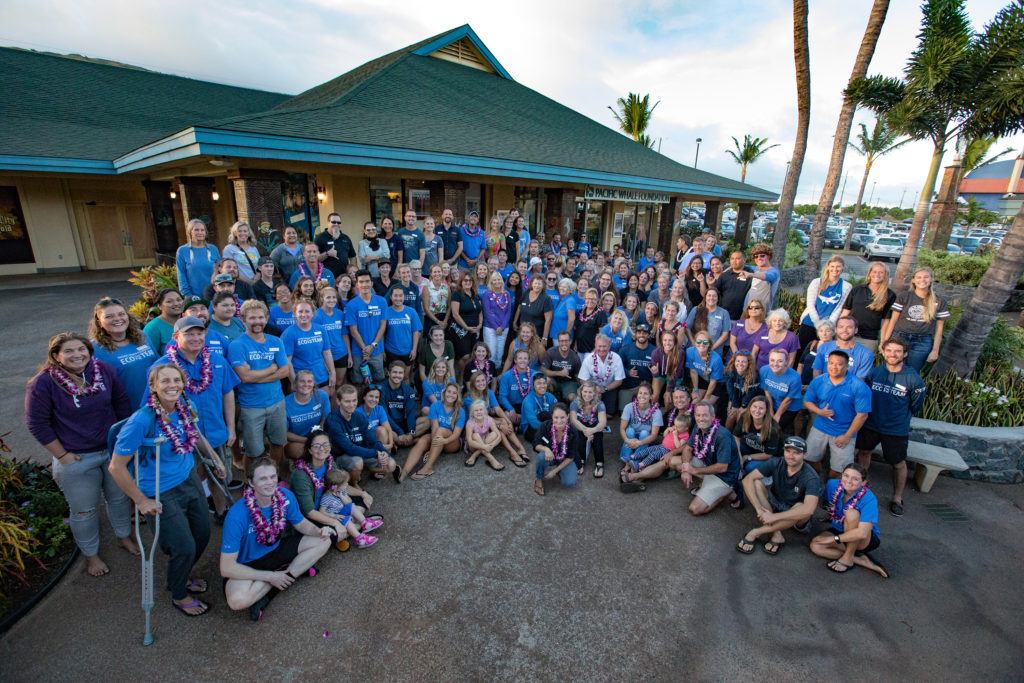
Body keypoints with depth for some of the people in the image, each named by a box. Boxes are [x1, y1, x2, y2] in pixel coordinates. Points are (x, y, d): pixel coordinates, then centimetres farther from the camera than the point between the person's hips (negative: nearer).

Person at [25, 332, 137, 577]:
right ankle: (91, 554, 37)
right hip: (75, 459, -3)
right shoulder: (43, 383, -16)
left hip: (114, 450, 3)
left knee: (119, 497, 20)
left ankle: (124, 536, 45)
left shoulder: (105, 370, -8)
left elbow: (122, 404, 3)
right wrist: (62, 455, -10)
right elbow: (37, 424, -10)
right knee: (84, 511, 13)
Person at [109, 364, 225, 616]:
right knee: (184, 548, 3)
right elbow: (116, 467, -19)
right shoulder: (142, 421, -27)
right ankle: (179, 595, 34)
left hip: (189, 480, 6)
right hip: (161, 495, -6)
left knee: (203, 534, 16)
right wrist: (142, 501, -14)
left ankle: (183, 575, 47)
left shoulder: (184, 407, -8)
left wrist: (216, 459, 20)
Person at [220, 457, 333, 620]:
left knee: (323, 541, -8)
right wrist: (270, 577, -24)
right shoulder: (237, 516, -29)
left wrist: (318, 531, -21)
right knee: (237, 600, -35)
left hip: (276, 548, 6)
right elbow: (226, 567, -25)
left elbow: (301, 523, 2)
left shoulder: (286, 497, -16)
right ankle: (296, 569, -14)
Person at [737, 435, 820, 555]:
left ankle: (756, 532, -24)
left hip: (794, 515, -3)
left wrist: (774, 517, -40)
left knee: (801, 508, -37)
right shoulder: (776, 463, -14)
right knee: (756, 483, -21)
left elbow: (809, 509, -39)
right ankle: (776, 534, -24)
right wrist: (758, 508, -33)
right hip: (774, 504, 3)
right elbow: (748, 479, -22)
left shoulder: (811, 477, -24)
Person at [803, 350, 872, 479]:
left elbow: (862, 415, -15)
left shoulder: (859, 387, -17)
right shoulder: (817, 381, -5)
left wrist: (847, 436, -13)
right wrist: (820, 411, -16)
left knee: (838, 469, 5)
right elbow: (807, 401, 5)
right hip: (819, 428, 3)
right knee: (810, 459, 13)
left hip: (844, 432, -3)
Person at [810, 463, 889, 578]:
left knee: (851, 513, -34)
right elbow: (825, 500, 10)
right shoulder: (833, 484, -15)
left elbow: (862, 533, -35)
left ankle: (848, 557, -17)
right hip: (839, 529, 5)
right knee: (815, 546, -22)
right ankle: (862, 561, -14)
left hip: (867, 539, -4)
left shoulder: (869, 499, -28)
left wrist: (833, 538, -28)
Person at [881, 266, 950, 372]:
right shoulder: (903, 296, 3)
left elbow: (939, 328, 9)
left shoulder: (939, 302, 8)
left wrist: (935, 350, 5)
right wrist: (885, 342, 0)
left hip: (922, 343, 1)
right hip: (899, 338, -1)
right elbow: (893, 320, 3)